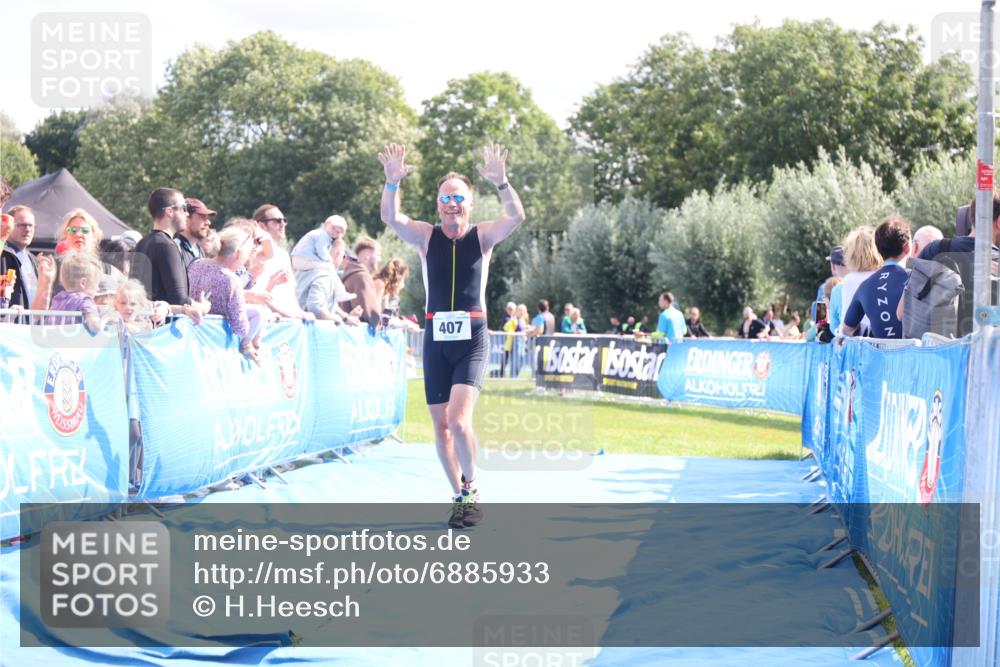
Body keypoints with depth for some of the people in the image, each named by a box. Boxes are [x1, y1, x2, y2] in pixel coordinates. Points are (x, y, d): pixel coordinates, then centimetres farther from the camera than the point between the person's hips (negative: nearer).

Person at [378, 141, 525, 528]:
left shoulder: (483, 236, 1)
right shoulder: (426, 236, 4)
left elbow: (517, 217, -17)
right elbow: (390, 218, -12)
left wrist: (500, 183, -33)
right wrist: (392, 183, -30)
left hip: (472, 339, -3)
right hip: (437, 339, 3)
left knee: (458, 421, -19)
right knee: (441, 426, 6)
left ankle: (470, 487, 3)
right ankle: (460, 497, 21)